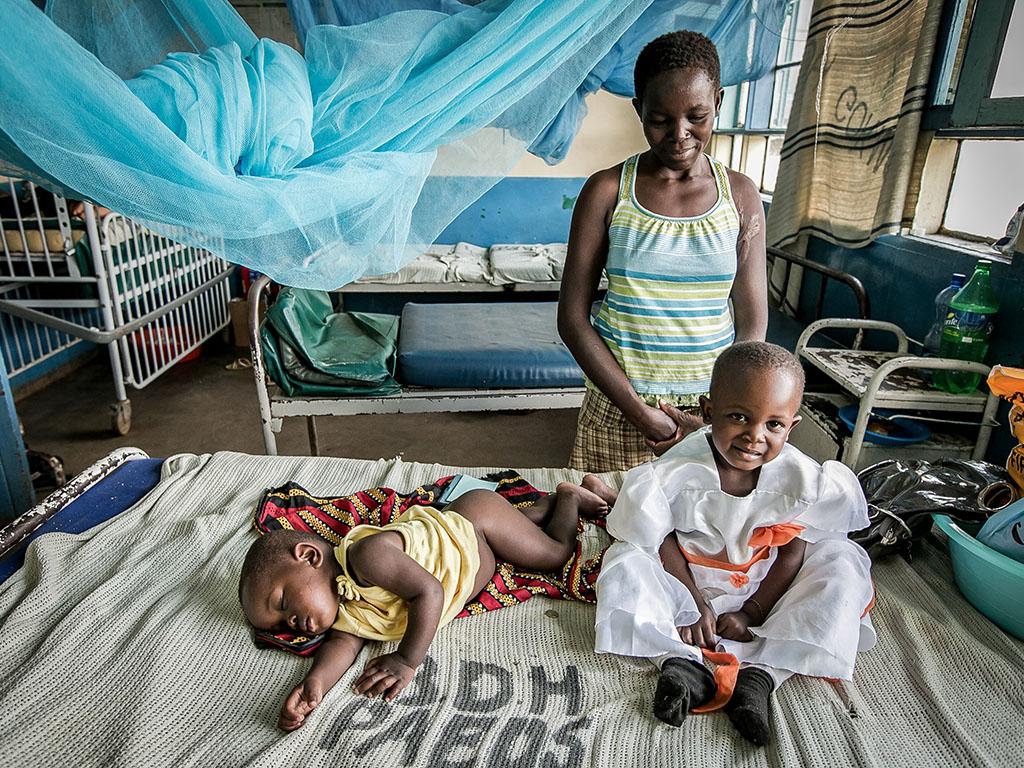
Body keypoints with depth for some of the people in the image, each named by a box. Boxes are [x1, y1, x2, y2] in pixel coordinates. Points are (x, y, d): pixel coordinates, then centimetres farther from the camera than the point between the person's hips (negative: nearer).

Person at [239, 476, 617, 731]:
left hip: (471, 521, -6)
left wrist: (407, 661, -41)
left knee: (556, 550, 13)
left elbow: (429, 591, -41)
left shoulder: (367, 553, -40)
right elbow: (342, 644, -25)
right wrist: (316, 679, -44)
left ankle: (571, 495, 32)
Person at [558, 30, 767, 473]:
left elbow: (752, 324, 0)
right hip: (619, 405, -1)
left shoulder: (740, 195, 1)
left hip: (714, 407, 2)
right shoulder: (607, 191, -6)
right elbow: (573, 318, -8)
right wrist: (640, 412, -14)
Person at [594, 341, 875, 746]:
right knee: (626, 562, -23)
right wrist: (694, 603, -17)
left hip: (763, 585, 2)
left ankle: (760, 672, -29)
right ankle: (683, 663, -34)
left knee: (842, 567, -19)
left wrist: (752, 613, -15)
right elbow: (662, 540, -13)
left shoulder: (801, 477, -18)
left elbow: (792, 553, -10)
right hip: (688, 577, -1)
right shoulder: (679, 470, -23)